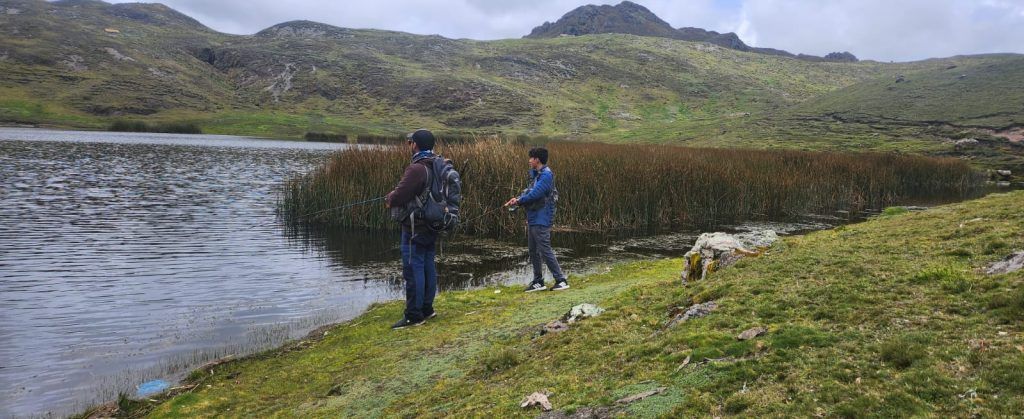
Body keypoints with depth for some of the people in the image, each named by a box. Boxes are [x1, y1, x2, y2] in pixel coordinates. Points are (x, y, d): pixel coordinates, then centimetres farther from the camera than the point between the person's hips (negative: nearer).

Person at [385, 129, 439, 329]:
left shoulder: (417, 168, -20)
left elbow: (399, 195, -25)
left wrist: (389, 200, -1)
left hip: (415, 228, -9)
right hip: (432, 226, 9)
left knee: (413, 269, -4)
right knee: (428, 267, 15)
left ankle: (413, 316, 1)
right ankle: (427, 309, 24)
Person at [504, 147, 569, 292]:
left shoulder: (546, 175, -15)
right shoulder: (537, 174, 15)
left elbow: (535, 193, -22)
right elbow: (530, 190, 13)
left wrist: (519, 201, -10)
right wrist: (518, 198, -5)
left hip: (541, 219, -10)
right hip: (533, 219, 10)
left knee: (545, 250, -9)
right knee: (533, 252, 13)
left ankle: (561, 280, -3)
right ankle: (538, 282, 21)